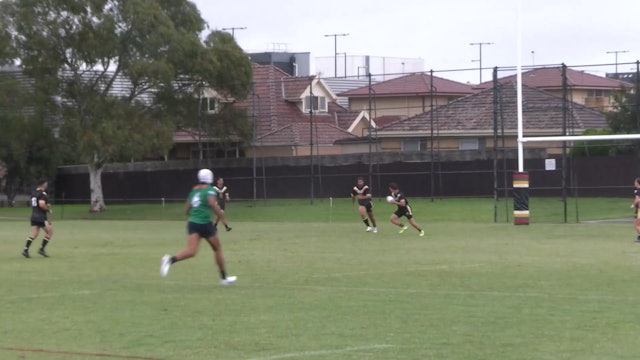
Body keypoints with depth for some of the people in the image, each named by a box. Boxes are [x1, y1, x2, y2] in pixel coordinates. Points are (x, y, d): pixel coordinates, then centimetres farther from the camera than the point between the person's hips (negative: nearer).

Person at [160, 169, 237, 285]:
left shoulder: (194, 190, 16)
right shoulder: (209, 190, -3)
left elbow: (187, 209, 18)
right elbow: (212, 203, -21)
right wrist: (221, 214, -7)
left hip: (192, 223, 5)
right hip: (205, 223, -5)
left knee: (191, 251, -9)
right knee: (217, 249, 14)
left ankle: (170, 259, -37)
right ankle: (224, 277, 22)